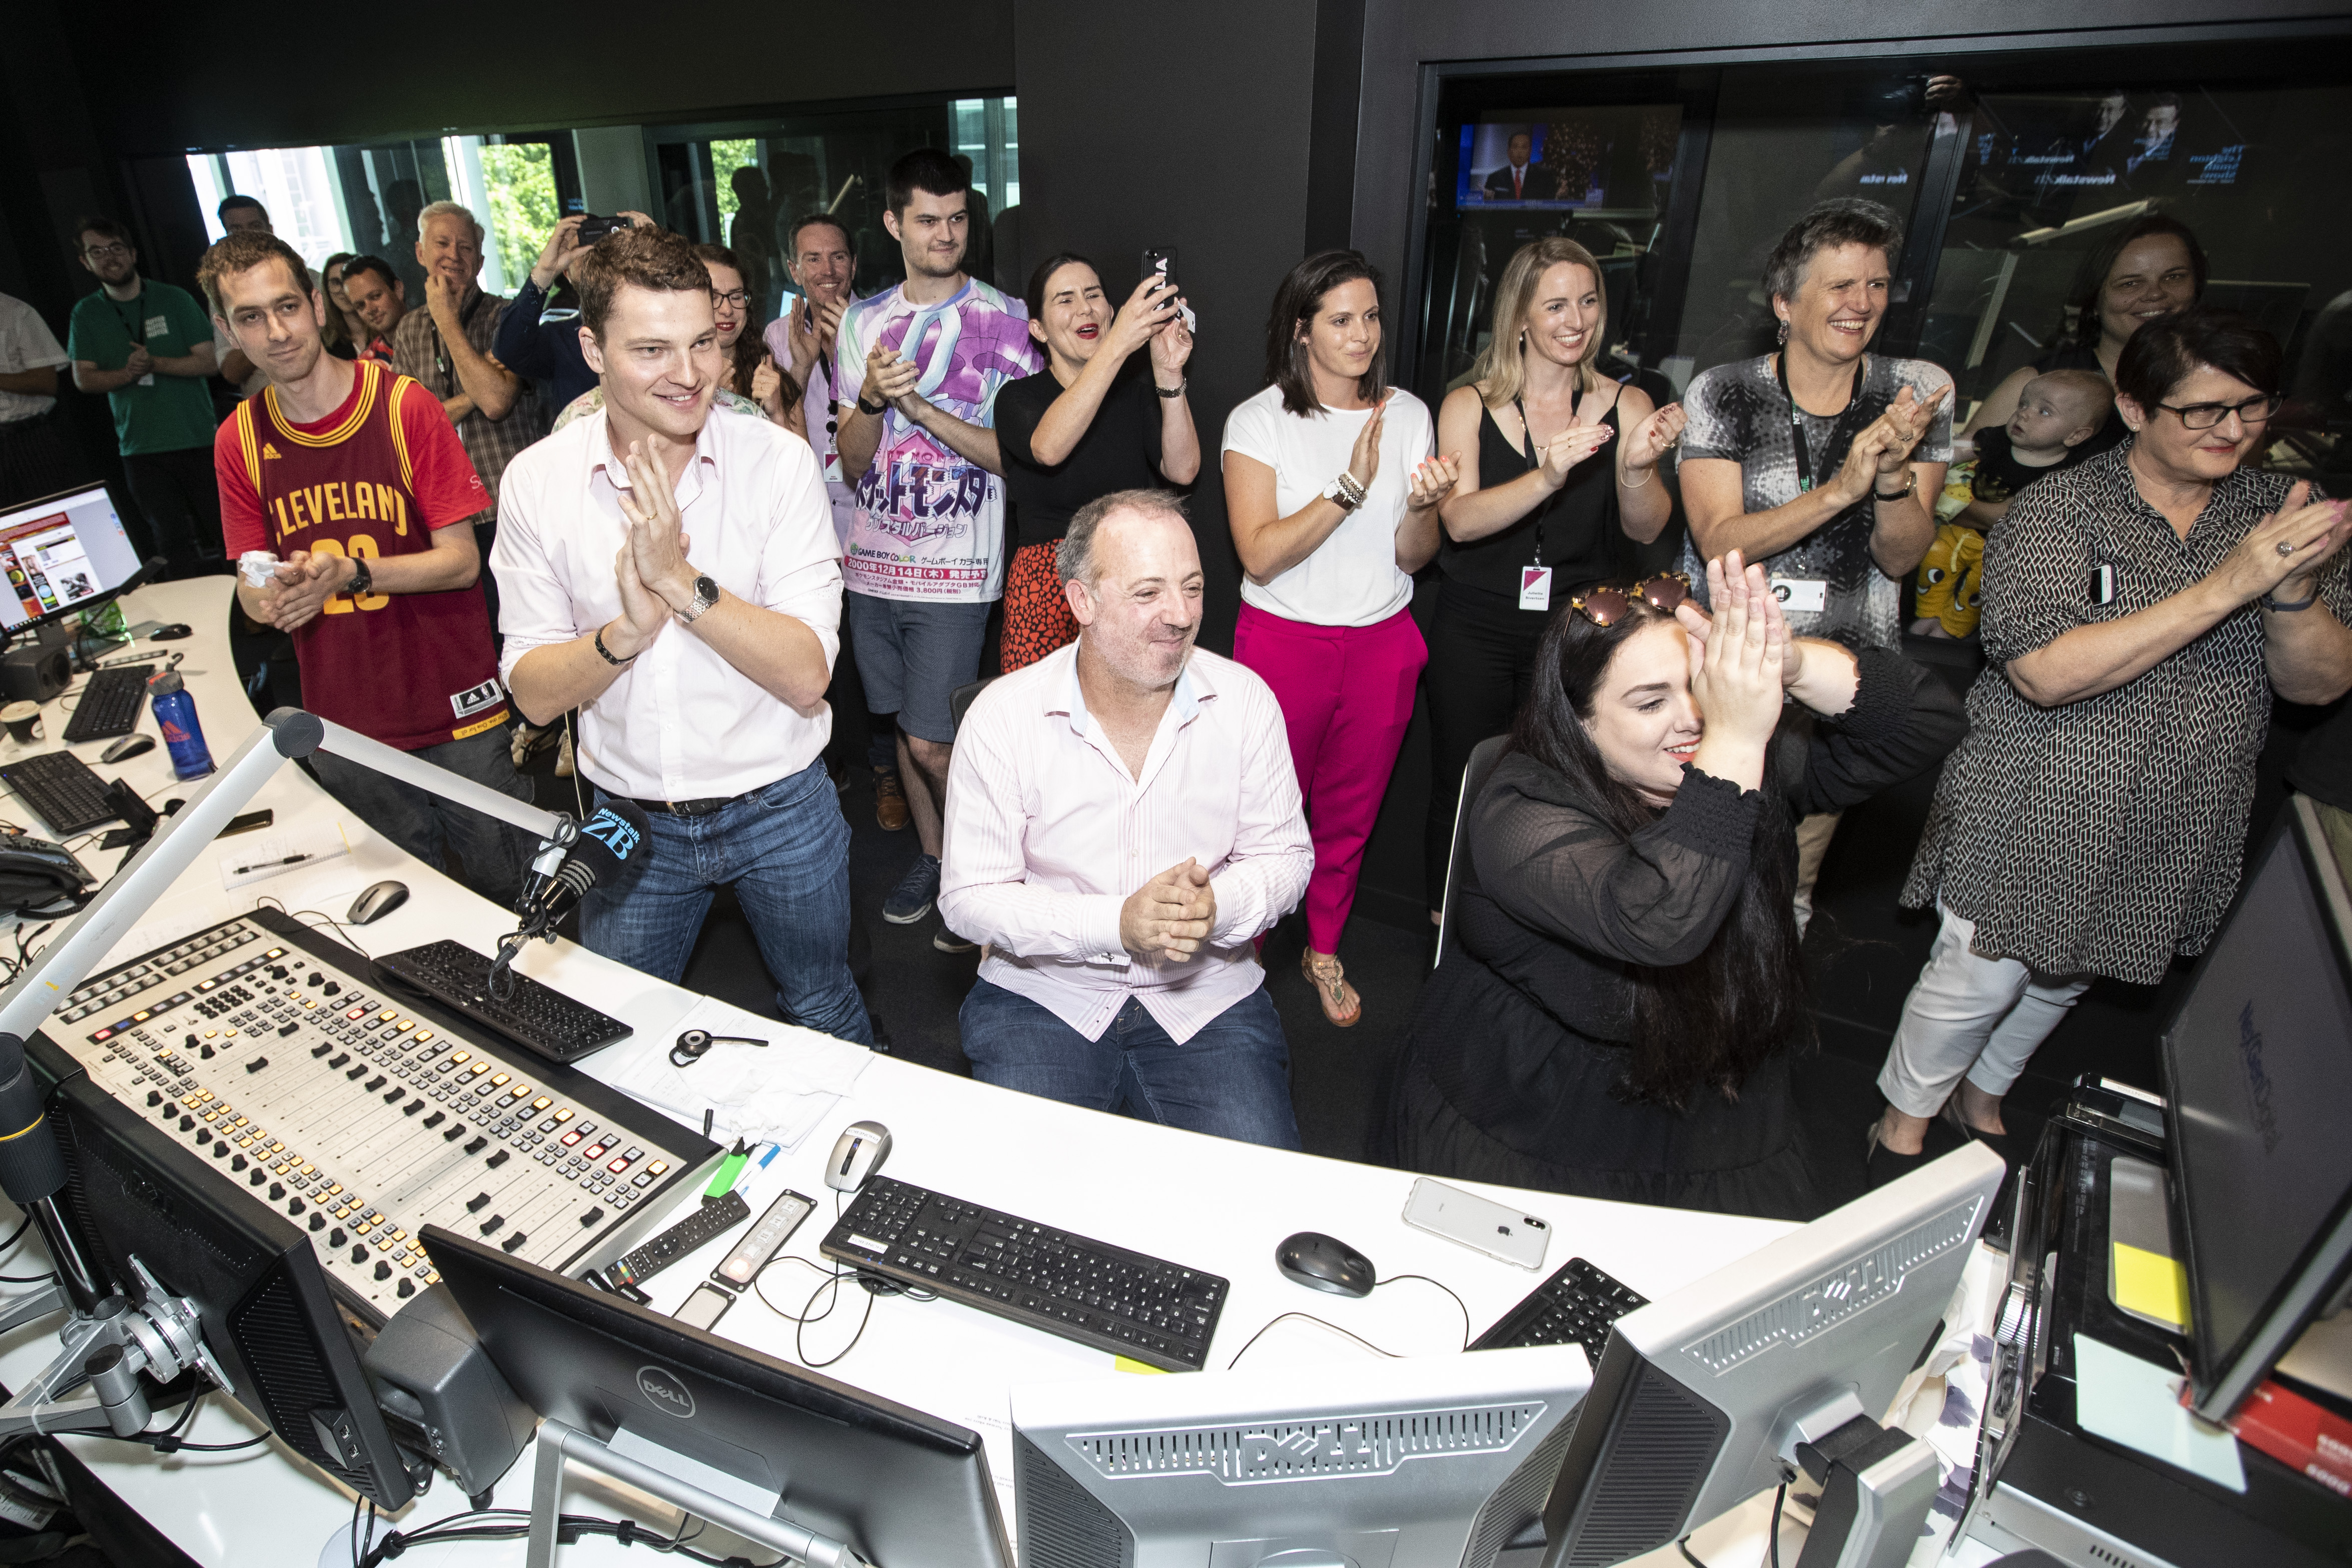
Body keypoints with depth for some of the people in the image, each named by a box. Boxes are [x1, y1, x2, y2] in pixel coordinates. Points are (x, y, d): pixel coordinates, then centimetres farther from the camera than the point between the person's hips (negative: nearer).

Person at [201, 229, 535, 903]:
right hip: (345, 729, 4)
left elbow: (461, 560, -10)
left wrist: (351, 574, -24)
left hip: (456, 714, -3)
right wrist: (271, 599, -16)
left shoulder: (404, 405, -8)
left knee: (512, 889, 7)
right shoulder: (239, 440, 3)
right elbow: (252, 587, 7)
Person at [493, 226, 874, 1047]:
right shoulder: (536, 481, -7)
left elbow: (807, 676, -19)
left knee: (824, 1016, 20)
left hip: (778, 810, -1)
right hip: (630, 817, 2)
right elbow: (535, 694, -8)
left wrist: (681, 579, -30)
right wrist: (627, 629, -27)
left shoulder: (777, 461, -14)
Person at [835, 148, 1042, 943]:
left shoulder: (1006, 321, -4)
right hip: (873, 559, 5)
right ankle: (931, 855, 34)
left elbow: (1017, 453, -10)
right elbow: (851, 463, 5)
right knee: (904, 724, 15)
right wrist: (871, 399, -15)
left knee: (932, 742, -7)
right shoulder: (863, 321, 9)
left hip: (955, 567, -5)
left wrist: (922, 406, -17)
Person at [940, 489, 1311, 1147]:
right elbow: (969, 897, -8)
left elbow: (1284, 855, 3)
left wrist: (1219, 907, -20)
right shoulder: (1002, 716, -10)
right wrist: (1117, 924, -22)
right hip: (1043, 995, -1)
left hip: (1207, 997, 2)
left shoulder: (1245, 702, -4)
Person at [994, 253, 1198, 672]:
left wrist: (1169, 375, -17)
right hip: (1046, 586, -2)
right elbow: (1049, 448, -21)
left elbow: (1183, 470, -4)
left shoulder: (1137, 389, 10)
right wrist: (1118, 345, -26)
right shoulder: (1019, 398, 3)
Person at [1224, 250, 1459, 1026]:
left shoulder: (1408, 414, 4)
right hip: (1284, 641, -3)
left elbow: (1412, 559, 3)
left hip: (1381, 642, 4)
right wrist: (1351, 486, -23)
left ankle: (1324, 949, 35)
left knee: (1350, 810, 14)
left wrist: (1423, 505, -18)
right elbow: (1260, 555, -18)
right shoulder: (1259, 420, -6)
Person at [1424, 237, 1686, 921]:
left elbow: (1647, 530, -7)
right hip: (1476, 628, -1)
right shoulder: (1469, 405, -1)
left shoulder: (1625, 405, 2)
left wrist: (1636, 468, -28)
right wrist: (1546, 477, -33)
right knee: (1461, 791, 7)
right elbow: (1460, 520, -16)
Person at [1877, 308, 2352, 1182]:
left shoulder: (2282, 514, 1)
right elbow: (2047, 671, -26)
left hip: (2171, 836, 5)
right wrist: (2224, 587, -29)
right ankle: (1904, 1120, 29)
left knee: (2064, 978, 22)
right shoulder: (2060, 510, -14)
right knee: (1980, 977, 5)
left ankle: (1983, 1093, 46)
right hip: (2033, 815, -5)